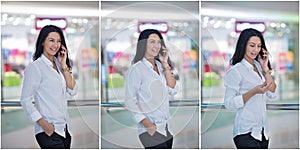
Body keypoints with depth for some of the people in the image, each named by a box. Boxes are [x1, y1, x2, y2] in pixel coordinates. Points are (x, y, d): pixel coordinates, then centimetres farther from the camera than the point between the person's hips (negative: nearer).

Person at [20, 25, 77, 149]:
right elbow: (25, 100, -11)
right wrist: (44, 124, -18)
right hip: (49, 132, -7)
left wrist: (64, 66, 1)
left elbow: (72, 92, 8)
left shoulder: (58, 65, 15)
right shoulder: (35, 67, -7)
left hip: (65, 129, 7)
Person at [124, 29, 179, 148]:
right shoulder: (136, 69, -9)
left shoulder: (160, 66, 11)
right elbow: (130, 102, -11)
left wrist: (165, 64, -1)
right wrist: (148, 125, -18)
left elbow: (173, 90, 4)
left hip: (167, 128, 6)